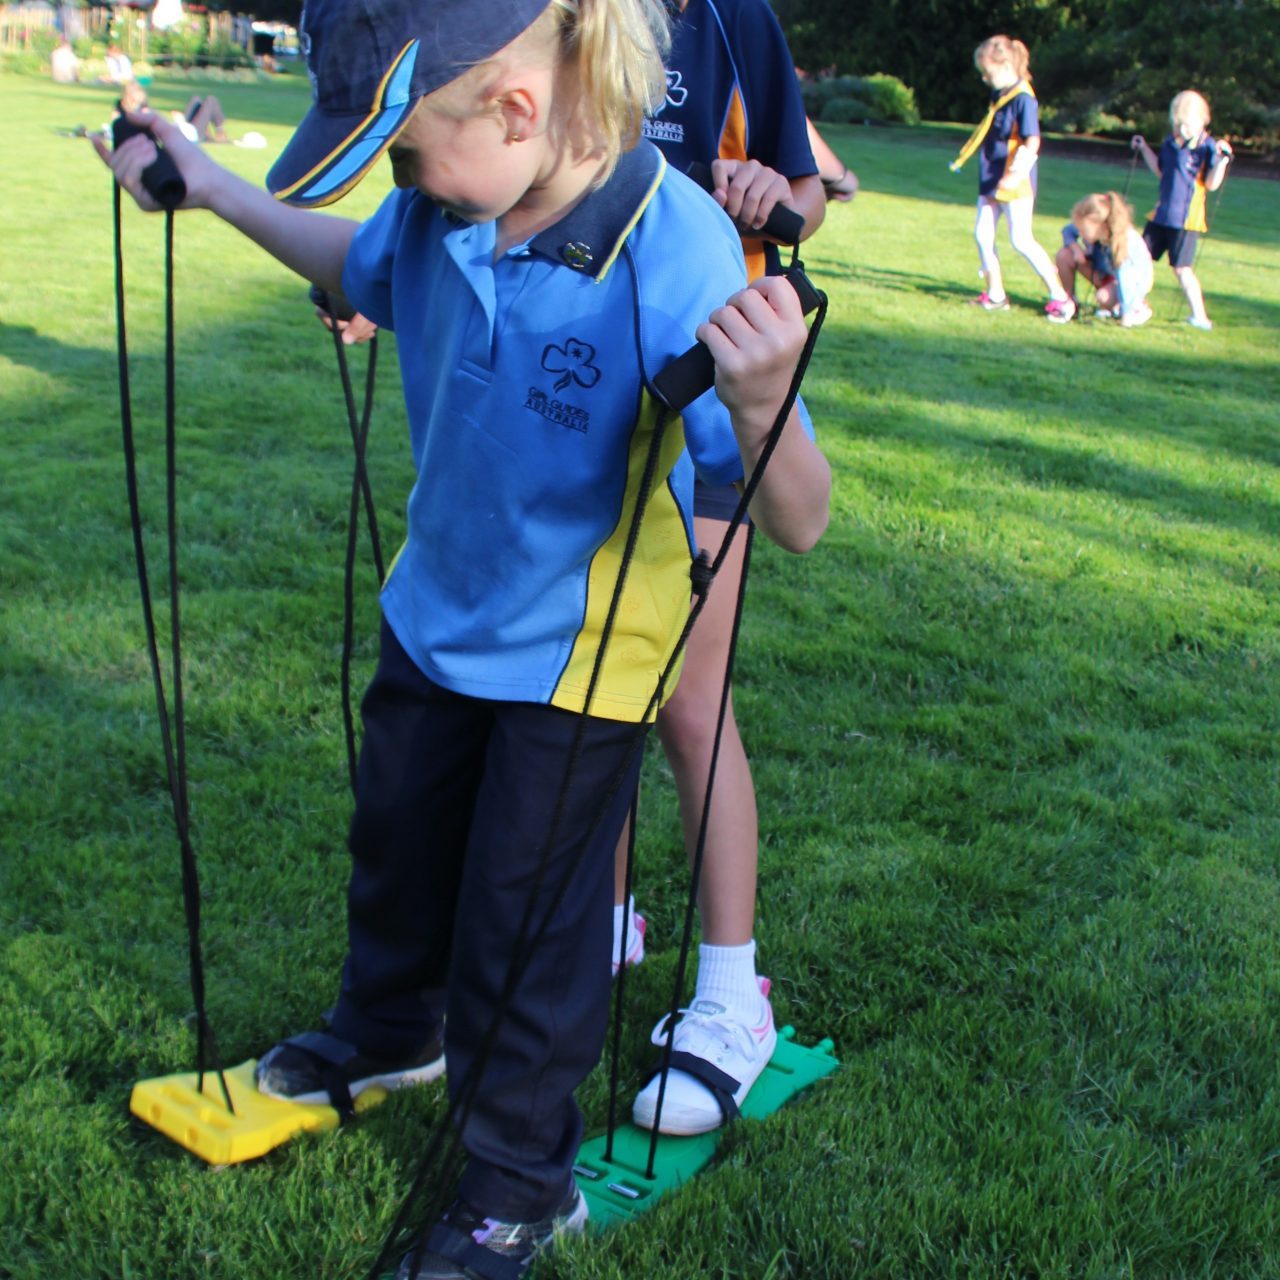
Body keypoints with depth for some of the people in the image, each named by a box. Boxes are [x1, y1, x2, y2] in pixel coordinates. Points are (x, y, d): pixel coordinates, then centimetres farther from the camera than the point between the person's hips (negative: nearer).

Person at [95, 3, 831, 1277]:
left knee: (524, 929, 10)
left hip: (574, 658, -6)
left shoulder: (673, 252, -32)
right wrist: (209, 185, 14)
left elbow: (796, 522, -34)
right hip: (435, 613, 7)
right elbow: (363, 263, 14)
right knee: (397, 845, 28)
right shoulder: (450, 209, -13)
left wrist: (761, 402, -55)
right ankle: (392, 1030, 59)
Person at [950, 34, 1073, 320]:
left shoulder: (1023, 99, -17)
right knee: (982, 233, 7)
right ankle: (995, 294, 18)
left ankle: (1060, 297, -2)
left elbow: (1032, 142, -24)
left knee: (1021, 240, -9)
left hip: (1016, 184, -9)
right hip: (992, 178, 9)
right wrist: (967, 153, 27)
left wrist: (1016, 173, -35)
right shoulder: (999, 95, 9)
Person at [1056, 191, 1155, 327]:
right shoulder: (1091, 228, -25)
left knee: (1104, 297, -37)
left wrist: (1126, 315, -34)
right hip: (1107, 271, 5)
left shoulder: (1125, 241, -39)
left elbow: (1124, 277, -37)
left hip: (1136, 279, -5)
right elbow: (1067, 230, -4)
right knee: (1064, 255, -17)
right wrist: (1075, 247, -25)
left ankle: (1140, 307, -4)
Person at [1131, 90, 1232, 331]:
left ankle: (1200, 316, 1)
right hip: (1161, 214, 7)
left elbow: (1211, 184, -16)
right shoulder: (1170, 143, 9)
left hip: (1186, 219, -7)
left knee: (1182, 268, -8)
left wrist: (1222, 159, -29)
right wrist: (1144, 149, 21)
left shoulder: (1208, 146, -11)